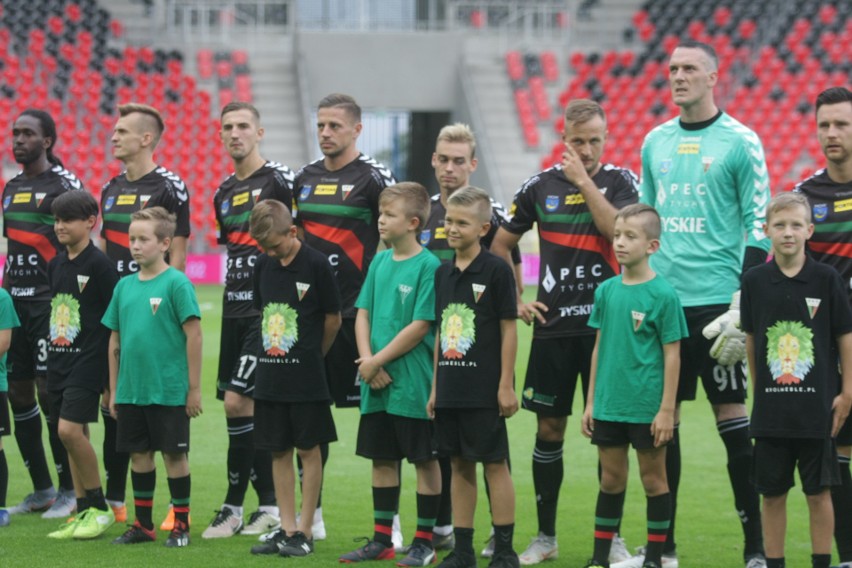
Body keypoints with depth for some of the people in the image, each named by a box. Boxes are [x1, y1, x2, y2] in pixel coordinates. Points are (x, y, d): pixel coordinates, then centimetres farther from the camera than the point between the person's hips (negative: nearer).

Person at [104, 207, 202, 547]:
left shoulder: (176, 283, -10)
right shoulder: (125, 286, 8)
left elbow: (194, 335, -10)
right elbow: (115, 340, 13)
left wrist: (194, 388, -11)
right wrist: (114, 389, 13)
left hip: (169, 390, -6)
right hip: (130, 390, 6)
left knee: (174, 454, 3)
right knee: (139, 454, 12)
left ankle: (181, 525, 13)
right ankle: (143, 525, 22)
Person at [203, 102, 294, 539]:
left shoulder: (279, 179, -8)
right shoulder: (224, 192, 15)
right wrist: (233, 295, 16)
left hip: (267, 310, -8)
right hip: (234, 309, 8)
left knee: (238, 401, -13)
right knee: (238, 405, 6)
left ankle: (234, 507, -5)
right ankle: (270, 505, 13)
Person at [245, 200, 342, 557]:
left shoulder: (316, 265, -11)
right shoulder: (264, 265, 5)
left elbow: (333, 318, -3)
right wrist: (271, 351, 11)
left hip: (306, 376, -5)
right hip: (270, 373, 6)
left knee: (308, 450, 1)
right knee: (279, 451, 8)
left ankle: (305, 531, 5)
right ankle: (286, 529, 14)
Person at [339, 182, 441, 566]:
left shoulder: (428, 266, -11)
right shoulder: (379, 262, 9)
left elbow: (420, 325, -15)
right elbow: (363, 314, 10)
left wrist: (378, 361, -13)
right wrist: (368, 360, -6)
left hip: (413, 383, -7)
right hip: (376, 382, 7)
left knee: (424, 460, 3)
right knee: (382, 458, 12)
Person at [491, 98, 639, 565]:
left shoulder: (619, 181, 0)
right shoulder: (540, 186, 5)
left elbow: (620, 231, -19)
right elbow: (500, 246, 13)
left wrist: (584, 180, -16)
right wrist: (514, 301, 5)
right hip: (553, 327, 2)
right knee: (549, 429, 5)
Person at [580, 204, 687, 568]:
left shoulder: (663, 295, -10)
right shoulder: (606, 291, 5)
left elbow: (672, 355, -8)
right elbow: (600, 347, 11)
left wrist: (667, 409, -11)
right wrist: (591, 402, 10)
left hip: (647, 409, -5)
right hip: (609, 406, 5)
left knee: (653, 478, 6)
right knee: (611, 479, 12)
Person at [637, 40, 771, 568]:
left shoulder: (740, 142, -4)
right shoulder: (655, 142, 13)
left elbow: (759, 225, -6)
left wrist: (743, 303, -13)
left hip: (715, 301, -5)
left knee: (732, 415, -3)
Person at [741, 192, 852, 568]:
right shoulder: (755, 281, 1)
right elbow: (751, 338, 10)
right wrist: (758, 390, 10)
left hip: (817, 407, -2)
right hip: (771, 409, 2)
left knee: (818, 493, 3)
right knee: (772, 494, 7)